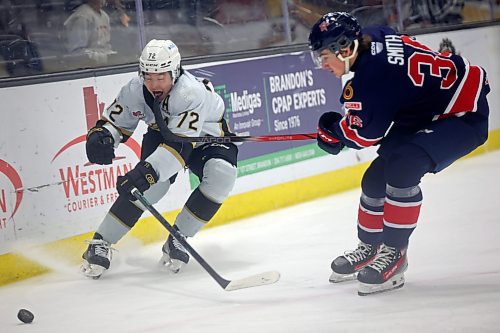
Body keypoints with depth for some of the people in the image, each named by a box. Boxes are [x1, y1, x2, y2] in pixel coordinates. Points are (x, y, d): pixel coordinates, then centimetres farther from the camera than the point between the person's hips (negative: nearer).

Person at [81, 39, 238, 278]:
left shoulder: (191, 93, -40)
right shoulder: (135, 90, -23)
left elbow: (180, 145, -48)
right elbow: (114, 122, -8)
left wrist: (147, 171, -60)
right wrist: (99, 136, -32)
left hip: (205, 136, -2)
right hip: (162, 133, 2)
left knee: (222, 175, -30)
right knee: (154, 183, -25)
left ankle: (177, 240, -13)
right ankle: (100, 243, -16)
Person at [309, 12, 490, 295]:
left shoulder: (372, 73, -29)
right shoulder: (374, 39, -3)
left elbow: (365, 133, -19)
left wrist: (333, 128, 0)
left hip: (464, 113, -10)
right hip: (424, 112, 10)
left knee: (402, 167, -28)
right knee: (377, 176, 9)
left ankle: (395, 252, -15)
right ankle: (371, 247, 27)